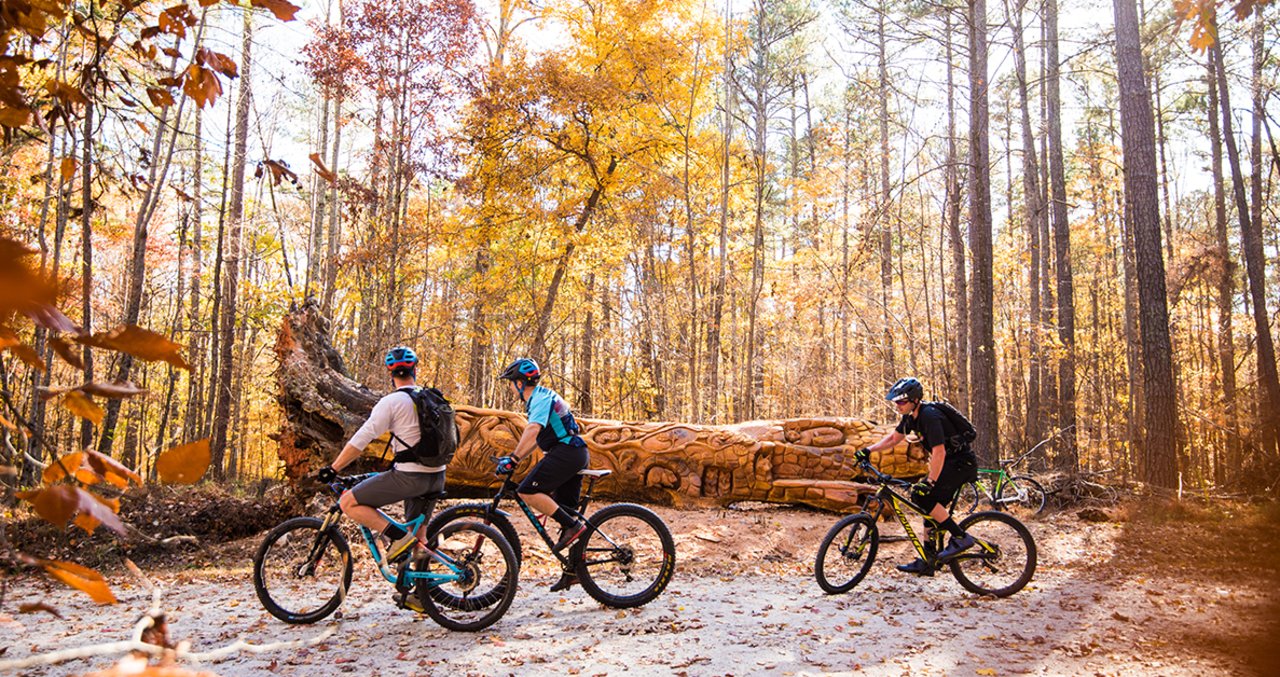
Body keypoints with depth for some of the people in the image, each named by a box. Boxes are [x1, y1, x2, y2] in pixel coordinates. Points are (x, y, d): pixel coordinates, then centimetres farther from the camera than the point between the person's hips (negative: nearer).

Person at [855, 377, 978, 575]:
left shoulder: (930, 416, -25)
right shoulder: (912, 415, 4)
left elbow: (939, 452, -30)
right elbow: (894, 438, 16)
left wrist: (929, 481, -31)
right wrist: (868, 450, 6)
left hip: (962, 464, -10)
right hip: (949, 464, 10)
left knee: (921, 496, -21)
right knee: (931, 507, 8)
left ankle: (960, 537, -13)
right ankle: (927, 562, 14)